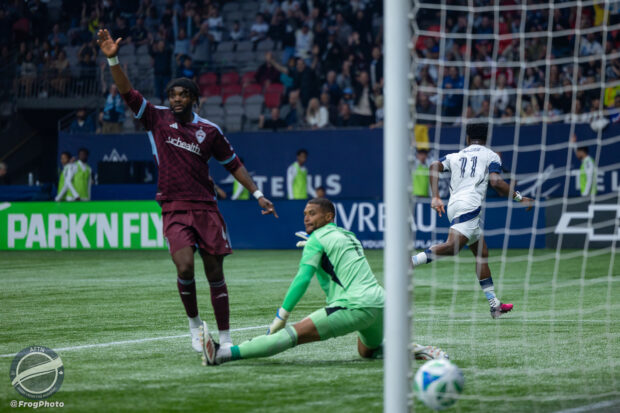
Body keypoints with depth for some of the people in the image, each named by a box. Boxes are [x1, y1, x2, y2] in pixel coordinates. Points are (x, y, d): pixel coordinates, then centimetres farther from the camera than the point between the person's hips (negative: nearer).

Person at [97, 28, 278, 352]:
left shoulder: (209, 130, 7)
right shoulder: (157, 119, 5)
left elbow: (233, 164, 16)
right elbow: (127, 92, -2)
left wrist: (257, 193, 12)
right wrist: (112, 59, -14)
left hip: (206, 209, 1)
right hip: (174, 210, -1)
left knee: (215, 274, 1)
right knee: (185, 267, -19)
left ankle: (225, 338, 8)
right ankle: (194, 323, 6)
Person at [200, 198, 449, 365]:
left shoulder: (318, 239, 2)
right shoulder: (350, 237, 25)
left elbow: (302, 280, -6)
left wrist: (281, 317, -5)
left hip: (356, 306, -8)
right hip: (379, 303, 8)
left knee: (295, 334, -17)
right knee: (367, 351, 35)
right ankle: (417, 351, 18)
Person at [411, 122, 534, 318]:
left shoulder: (455, 156, 25)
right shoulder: (490, 156, 12)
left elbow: (434, 167, 6)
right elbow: (496, 182, -5)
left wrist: (436, 197, 4)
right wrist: (519, 197, 4)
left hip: (453, 205, 7)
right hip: (469, 205, -7)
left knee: (482, 254, 12)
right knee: (452, 246, -25)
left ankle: (494, 304, 10)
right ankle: (411, 261, -44)